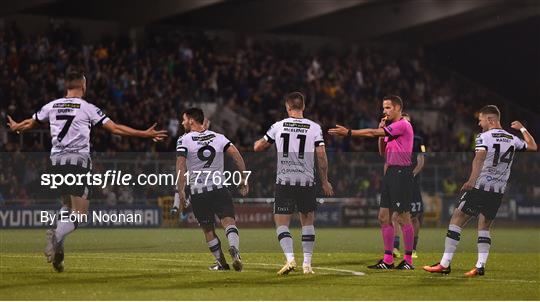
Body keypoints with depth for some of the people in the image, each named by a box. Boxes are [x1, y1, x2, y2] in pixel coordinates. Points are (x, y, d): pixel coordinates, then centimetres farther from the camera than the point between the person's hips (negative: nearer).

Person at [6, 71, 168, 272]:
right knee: (79, 213, -3)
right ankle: (56, 237, -29)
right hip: (78, 161, -5)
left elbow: (30, 123, 25)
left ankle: (56, 237, 1)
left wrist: (15, 128, 48)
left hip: (57, 160, 5)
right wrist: (145, 134, 1)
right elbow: (114, 128, -5)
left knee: (67, 205, 24)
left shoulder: (52, 106, 9)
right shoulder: (87, 108, -3)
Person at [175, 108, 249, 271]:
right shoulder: (218, 137, 8)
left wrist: (181, 193, -12)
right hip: (220, 188, 1)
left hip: (198, 191, -1)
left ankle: (221, 262, 18)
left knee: (208, 229, 13)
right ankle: (234, 249, -35)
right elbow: (237, 156, 0)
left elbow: (181, 167, -12)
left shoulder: (184, 140, -2)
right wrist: (244, 179, 5)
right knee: (228, 221, -7)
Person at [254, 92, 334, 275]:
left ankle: (290, 258, -17)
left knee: (281, 224, 3)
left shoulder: (278, 126, 1)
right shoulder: (314, 128, 0)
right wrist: (325, 182, 8)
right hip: (307, 182, 1)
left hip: (284, 182, -1)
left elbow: (257, 147, 9)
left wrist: (265, 142, 33)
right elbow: (321, 157, -3)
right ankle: (307, 263, 9)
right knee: (308, 223, 13)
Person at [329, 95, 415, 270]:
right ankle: (388, 260, 10)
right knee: (384, 217, 7)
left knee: (404, 217, -6)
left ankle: (408, 260, 0)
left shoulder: (403, 125, -11)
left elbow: (373, 133, -15)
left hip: (402, 173, -10)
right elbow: (384, 152, 22)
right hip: (390, 173, 10)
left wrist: (349, 133, -12)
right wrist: (381, 135, 7)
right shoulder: (391, 128, 18)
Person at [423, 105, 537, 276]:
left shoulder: (484, 137, -7)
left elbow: (480, 156, -25)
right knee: (484, 228, 14)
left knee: (456, 221, 2)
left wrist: (472, 180, -36)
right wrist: (522, 129, 38)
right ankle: (480, 266, 1)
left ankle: (445, 264, -1)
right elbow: (533, 147, 26)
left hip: (479, 187, -6)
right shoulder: (512, 139, 11)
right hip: (498, 192, 6)